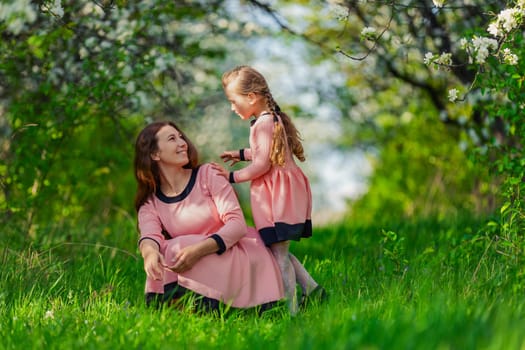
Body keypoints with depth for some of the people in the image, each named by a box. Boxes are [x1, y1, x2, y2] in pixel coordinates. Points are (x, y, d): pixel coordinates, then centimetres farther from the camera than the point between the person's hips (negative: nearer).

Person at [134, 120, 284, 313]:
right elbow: (149, 236, -16)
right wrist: (150, 252, -44)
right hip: (203, 269, 3)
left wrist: (199, 250, -32)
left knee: (178, 249, -27)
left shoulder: (208, 175, -4)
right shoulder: (150, 203, 5)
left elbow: (237, 223, -13)